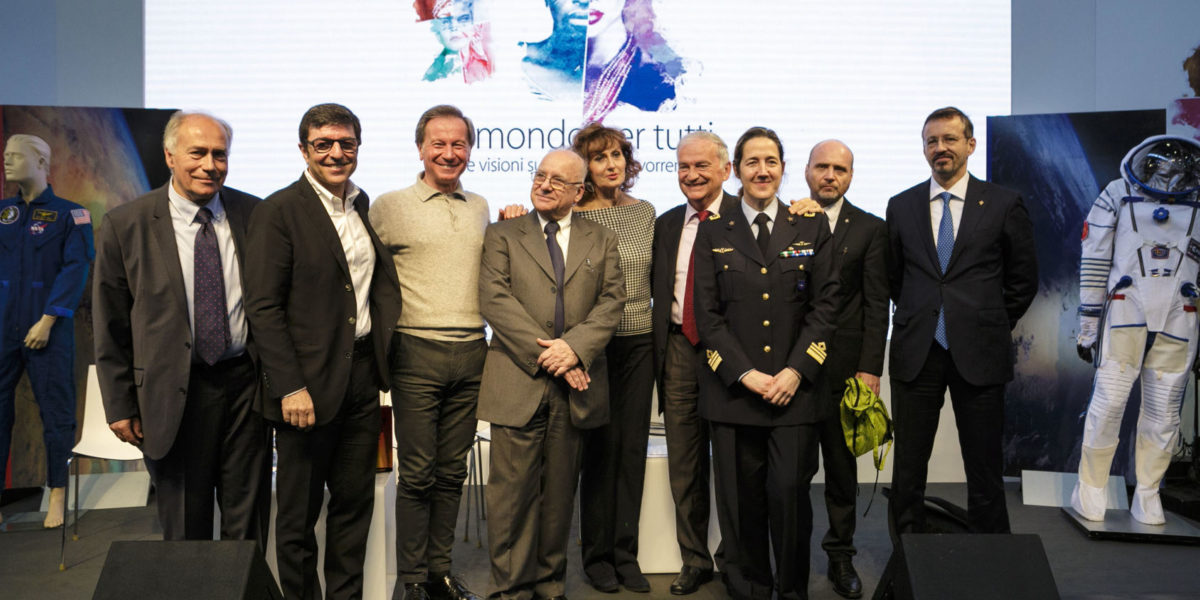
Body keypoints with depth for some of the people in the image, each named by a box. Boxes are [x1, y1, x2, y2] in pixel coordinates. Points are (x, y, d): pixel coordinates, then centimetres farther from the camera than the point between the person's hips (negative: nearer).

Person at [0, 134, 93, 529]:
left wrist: (47, 321, -13)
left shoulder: (69, 214, -2)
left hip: (48, 330, -4)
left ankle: (57, 496, 14)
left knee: (55, 410, 3)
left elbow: (74, 270, -9)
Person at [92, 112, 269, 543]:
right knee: (185, 529, 13)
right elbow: (109, 327, 0)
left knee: (248, 522, 13)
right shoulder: (125, 226, -4)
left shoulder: (255, 215, 1)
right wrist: (120, 406, -1)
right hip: (174, 394, -1)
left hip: (246, 383, 2)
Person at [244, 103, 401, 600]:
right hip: (309, 382, -6)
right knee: (300, 511, 9)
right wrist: (290, 388, -17)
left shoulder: (366, 206, 10)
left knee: (355, 501, 16)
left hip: (362, 374, 6)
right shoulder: (278, 211, -9)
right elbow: (262, 307, -13)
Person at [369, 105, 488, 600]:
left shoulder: (480, 208, 14)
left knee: (452, 471, 11)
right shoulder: (389, 206, 1)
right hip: (417, 353, -4)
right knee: (417, 473, 1)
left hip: (472, 354, 4)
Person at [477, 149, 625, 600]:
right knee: (513, 491, 0)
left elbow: (611, 301, 3)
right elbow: (494, 299, -4)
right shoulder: (503, 234, 8)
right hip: (518, 383, -2)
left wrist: (575, 346, -14)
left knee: (561, 491, 10)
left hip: (575, 385, 2)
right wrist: (544, 353, -13)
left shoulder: (602, 241, 14)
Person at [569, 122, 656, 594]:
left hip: (640, 343, 4)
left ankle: (626, 553, 22)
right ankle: (596, 553, 19)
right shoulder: (575, 218, -5)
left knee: (633, 447, 9)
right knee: (600, 447, 2)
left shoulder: (645, 212, 8)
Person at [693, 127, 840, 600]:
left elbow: (825, 305, 3)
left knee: (790, 492, -4)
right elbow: (706, 313, 2)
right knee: (741, 498, 4)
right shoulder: (713, 232, 7)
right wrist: (746, 373, -8)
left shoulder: (812, 228, 9)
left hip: (795, 388, 0)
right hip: (732, 388, 0)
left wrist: (794, 372, -8)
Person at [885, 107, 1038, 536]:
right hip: (915, 353, 2)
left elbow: (1023, 279, 7)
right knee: (908, 469, 7)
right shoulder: (901, 206, 8)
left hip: (978, 354, -1)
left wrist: (991, 327, 6)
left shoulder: (1003, 204, 2)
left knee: (985, 470, 6)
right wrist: (917, 319, 9)